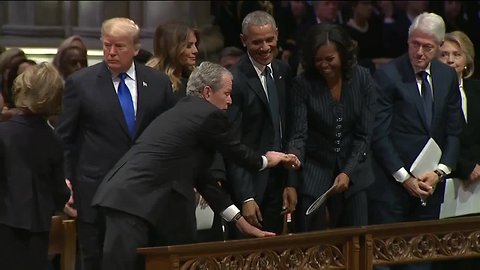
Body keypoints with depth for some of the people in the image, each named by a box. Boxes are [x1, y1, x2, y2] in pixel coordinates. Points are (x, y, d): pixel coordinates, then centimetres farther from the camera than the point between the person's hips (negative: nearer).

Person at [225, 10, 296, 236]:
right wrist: (245, 198, -19)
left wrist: (290, 183, 9)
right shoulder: (236, 81, -14)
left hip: (276, 184, 6)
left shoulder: (283, 72, 8)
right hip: (248, 186, -6)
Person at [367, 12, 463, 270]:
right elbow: (379, 134, -9)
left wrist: (439, 172, -2)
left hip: (431, 184, 4)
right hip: (391, 186, -4)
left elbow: (454, 131, 12)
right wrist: (405, 177, -10)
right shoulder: (388, 75, -7)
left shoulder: (448, 76, 10)